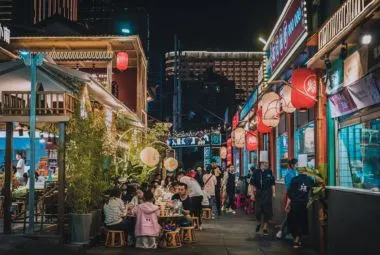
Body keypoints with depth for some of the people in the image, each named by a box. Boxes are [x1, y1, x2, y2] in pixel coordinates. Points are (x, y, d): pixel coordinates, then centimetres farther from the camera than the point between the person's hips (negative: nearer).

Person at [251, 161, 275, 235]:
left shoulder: (269, 172, -1)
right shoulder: (256, 172, -2)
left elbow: (272, 183, 4)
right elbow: (254, 184, 3)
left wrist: (274, 192, -1)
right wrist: (254, 193, 1)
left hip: (267, 193, 0)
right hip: (259, 193, 0)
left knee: (267, 210, 2)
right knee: (257, 210, 0)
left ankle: (265, 227, 15)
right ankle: (259, 223, 30)